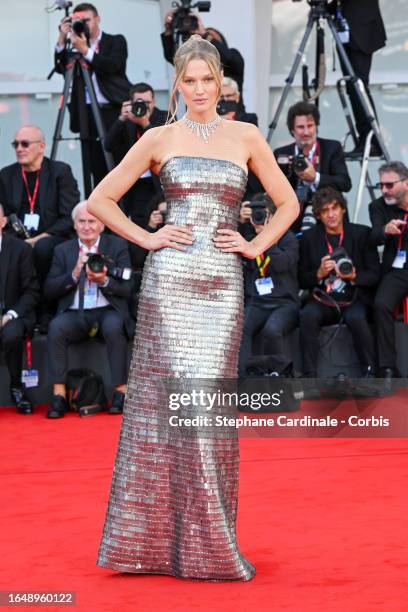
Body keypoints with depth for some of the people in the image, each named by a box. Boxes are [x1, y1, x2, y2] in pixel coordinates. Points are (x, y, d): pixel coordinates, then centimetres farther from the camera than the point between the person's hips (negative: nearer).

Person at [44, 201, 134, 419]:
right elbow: (49, 290, 4)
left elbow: (127, 289, 0)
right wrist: (74, 274, -12)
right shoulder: (63, 250, 12)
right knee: (56, 327, -30)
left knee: (113, 326, -35)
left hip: (108, 311, -1)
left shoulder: (118, 246, 6)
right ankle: (59, 395, -27)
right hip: (74, 314, 1)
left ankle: (121, 391, -27)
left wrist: (104, 281, -20)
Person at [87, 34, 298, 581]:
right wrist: (147, 238, 0)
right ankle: (165, 537, 3)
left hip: (222, 283, 1)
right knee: (173, 396, -5)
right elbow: (101, 199, 9)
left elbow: (288, 203, 17)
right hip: (170, 277, -1)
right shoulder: (160, 139, 6)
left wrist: (256, 246, 5)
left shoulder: (245, 137, 10)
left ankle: (208, 540, 9)